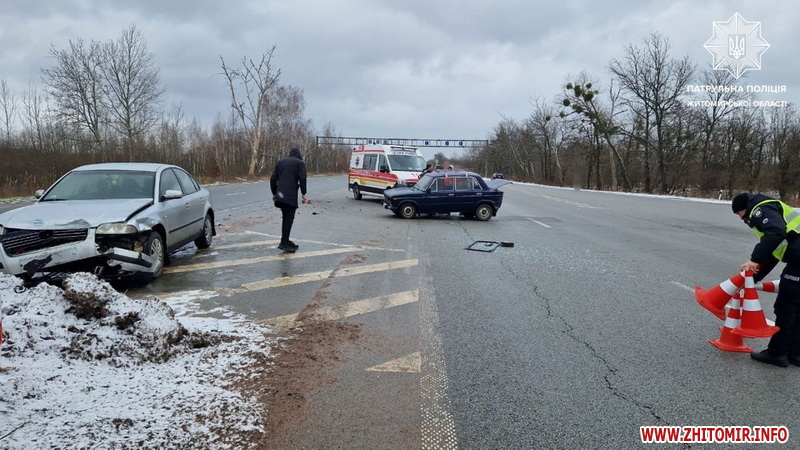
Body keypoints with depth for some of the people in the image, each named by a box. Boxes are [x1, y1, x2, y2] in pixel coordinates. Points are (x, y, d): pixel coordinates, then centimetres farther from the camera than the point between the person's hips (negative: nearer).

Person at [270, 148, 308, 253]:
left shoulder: (280, 162, 21)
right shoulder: (300, 163, 6)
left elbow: (273, 179, 16)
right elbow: (302, 179, -7)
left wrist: (274, 193, 21)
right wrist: (304, 194, -4)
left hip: (280, 195, 6)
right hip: (291, 195, -6)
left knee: (286, 218, 14)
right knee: (289, 218, -5)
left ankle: (285, 241, 18)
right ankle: (284, 242, -11)